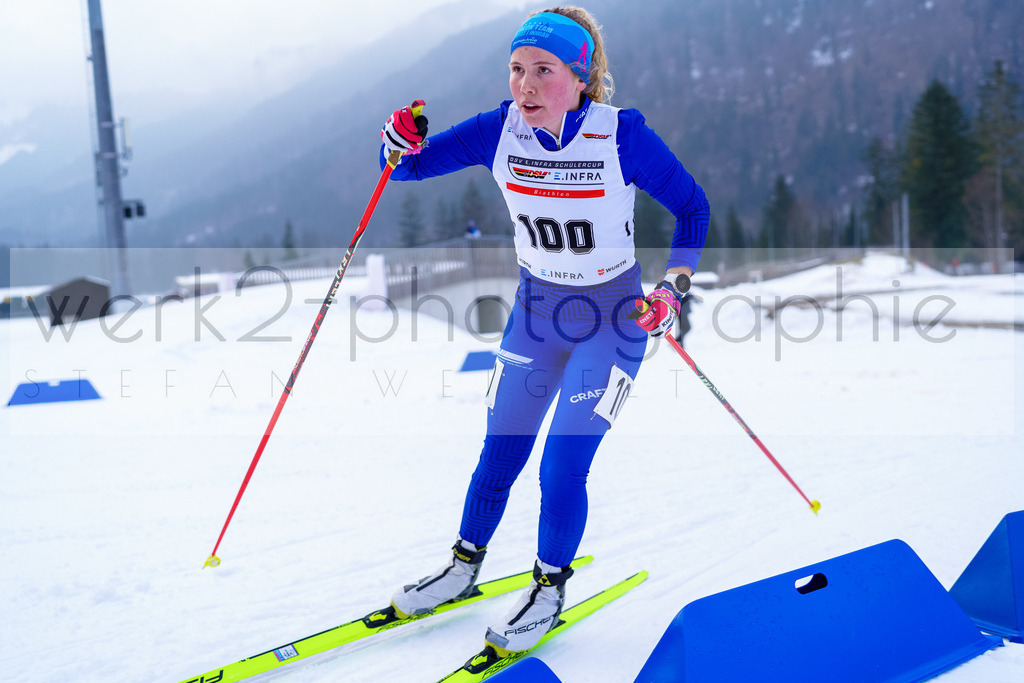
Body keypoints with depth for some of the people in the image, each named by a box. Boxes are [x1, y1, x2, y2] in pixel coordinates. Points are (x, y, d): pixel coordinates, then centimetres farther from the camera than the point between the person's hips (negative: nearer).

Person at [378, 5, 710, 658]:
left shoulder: (622, 135, -21)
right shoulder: (502, 130, -12)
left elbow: (692, 206, -7)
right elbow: (410, 165, -4)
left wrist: (674, 288, -17)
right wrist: (403, 144, -27)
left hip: (612, 316, -3)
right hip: (535, 309, 4)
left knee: (564, 465, -7)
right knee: (500, 453, 11)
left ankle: (549, 591, 17)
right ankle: (465, 565, 33)